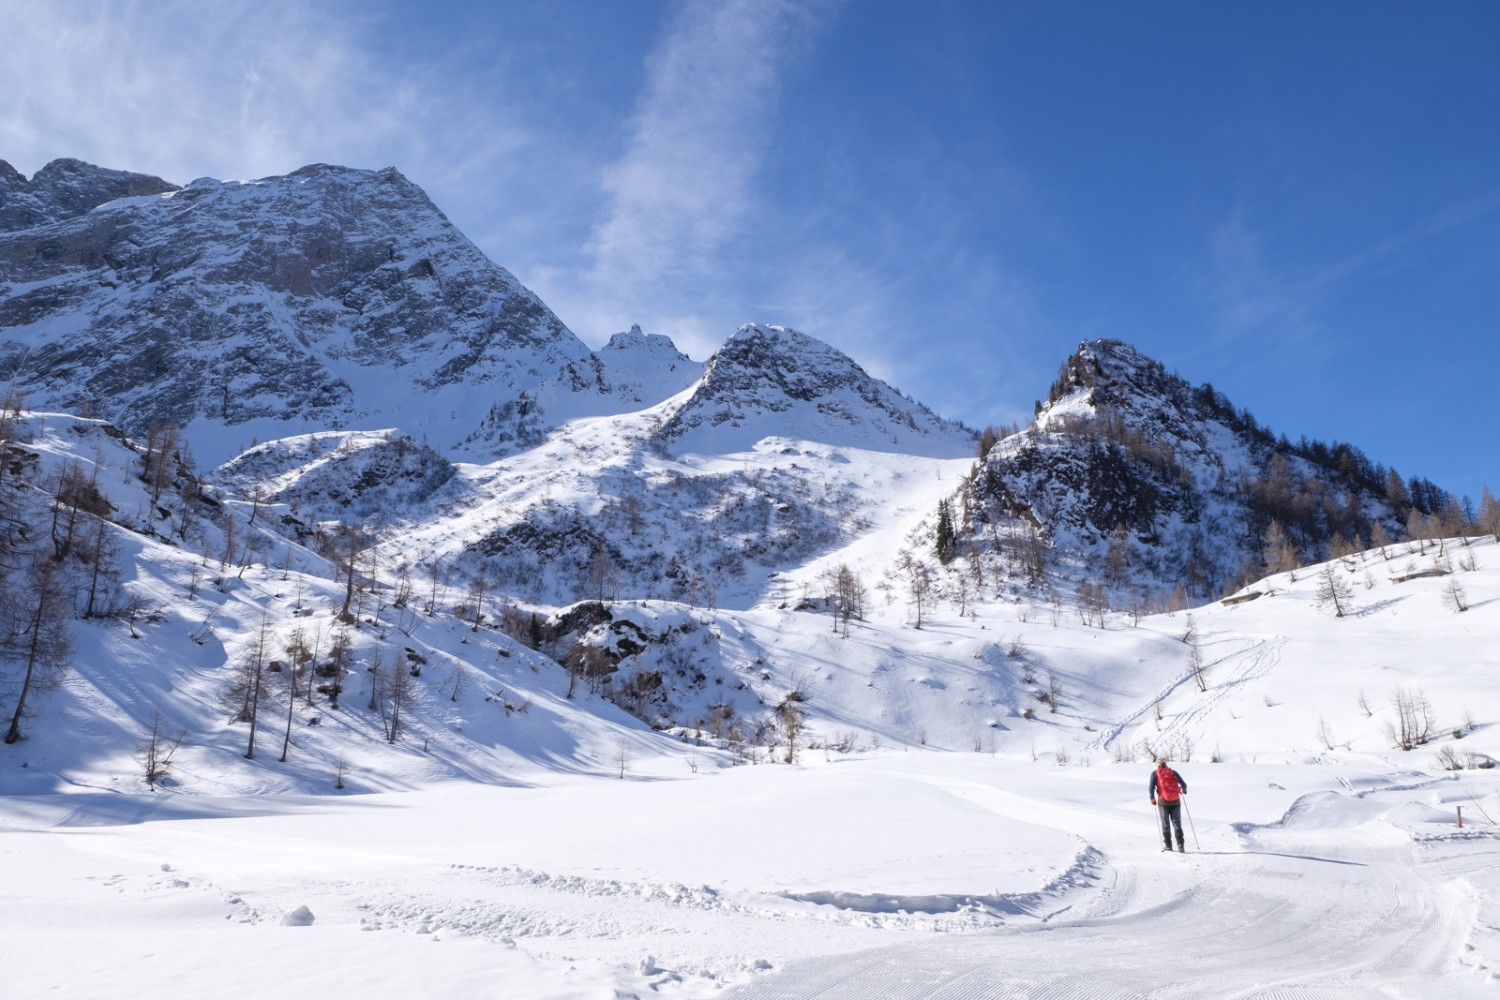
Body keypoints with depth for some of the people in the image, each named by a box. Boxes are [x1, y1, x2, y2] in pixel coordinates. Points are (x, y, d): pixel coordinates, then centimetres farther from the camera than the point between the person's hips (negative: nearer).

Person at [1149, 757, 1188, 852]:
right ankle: (1180, 845, -5)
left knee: (1165, 824, 8)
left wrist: (1152, 798, 10)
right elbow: (1183, 785, 5)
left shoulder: (1155, 773, 5)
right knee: (1177, 823, 6)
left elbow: (1151, 787, -4)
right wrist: (1183, 790, 26)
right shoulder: (1173, 772, 10)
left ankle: (1168, 845, 9)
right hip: (1176, 801, 2)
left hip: (1163, 802, -1)